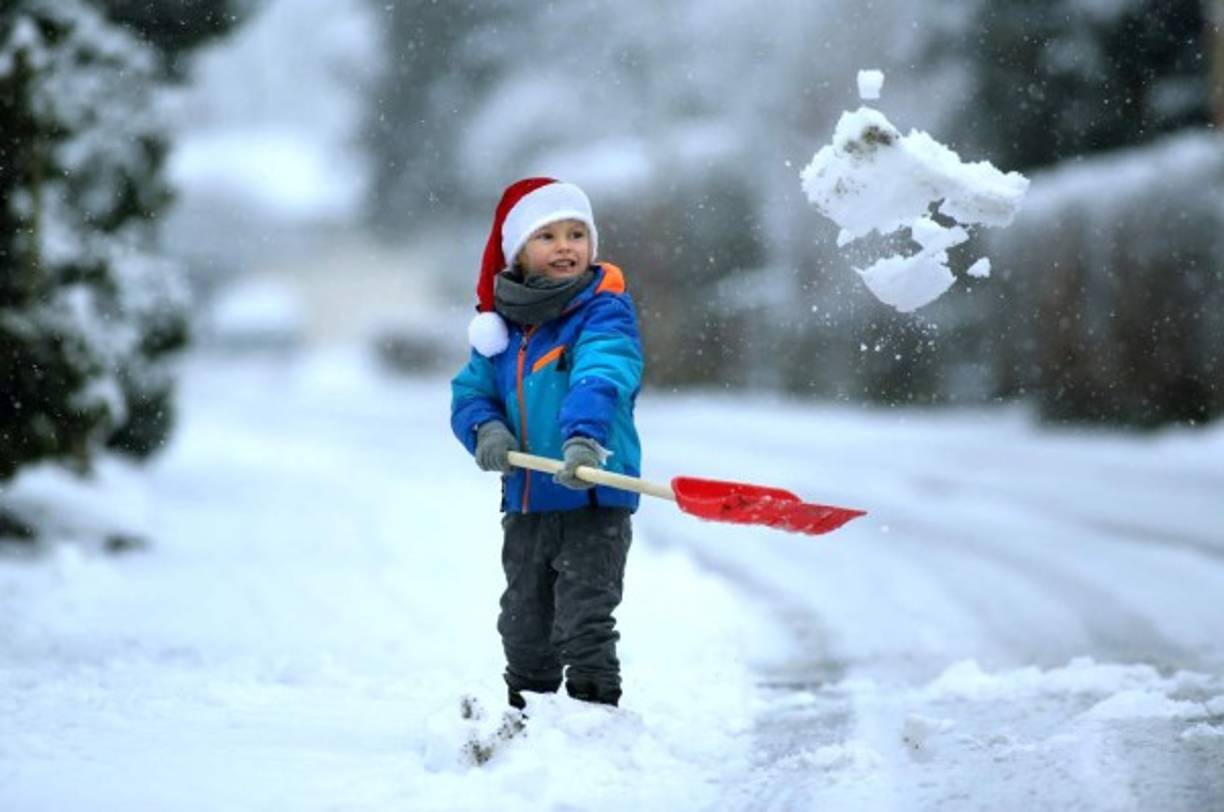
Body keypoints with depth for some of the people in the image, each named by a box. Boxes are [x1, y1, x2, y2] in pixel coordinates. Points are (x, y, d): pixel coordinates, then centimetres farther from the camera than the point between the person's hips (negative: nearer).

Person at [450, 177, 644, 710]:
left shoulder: (603, 312, -10)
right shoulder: (501, 326, 8)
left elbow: (601, 380, -27)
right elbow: (471, 391, 9)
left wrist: (585, 438, -44)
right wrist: (486, 430, -14)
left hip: (593, 502, -6)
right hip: (525, 503, 6)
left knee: (584, 625, -9)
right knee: (524, 627, 18)